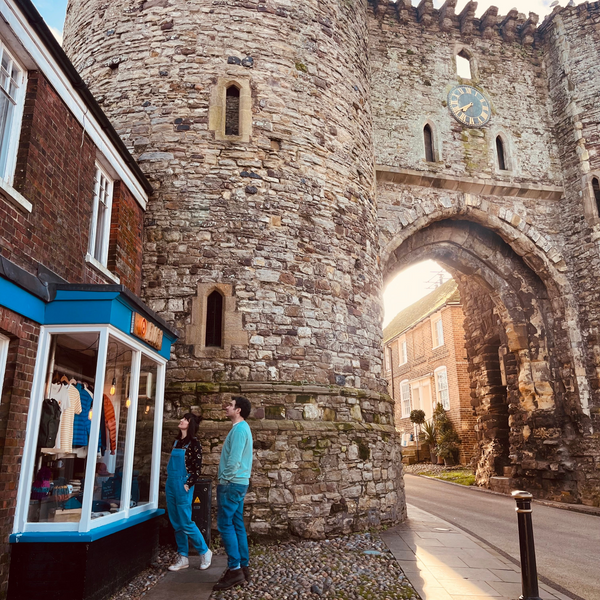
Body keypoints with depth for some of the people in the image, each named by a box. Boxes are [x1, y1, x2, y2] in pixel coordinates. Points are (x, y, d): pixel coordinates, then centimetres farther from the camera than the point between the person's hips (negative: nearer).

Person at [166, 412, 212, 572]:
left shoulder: (194, 443, -8)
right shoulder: (177, 442, 12)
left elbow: (197, 468, -11)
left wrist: (188, 485, -16)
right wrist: (168, 480, 12)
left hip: (183, 485, -7)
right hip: (171, 484, 7)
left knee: (186, 524, -3)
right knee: (176, 524, 11)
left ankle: (204, 552, 13)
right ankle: (183, 558, 20)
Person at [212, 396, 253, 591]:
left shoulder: (239, 429, -16)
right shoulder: (242, 428, 16)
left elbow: (234, 459, -22)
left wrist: (225, 480, -13)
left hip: (232, 483, -10)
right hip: (238, 483, 10)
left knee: (225, 525, -5)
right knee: (237, 525, 11)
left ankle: (235, 569, -3)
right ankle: (243, 567, 16)